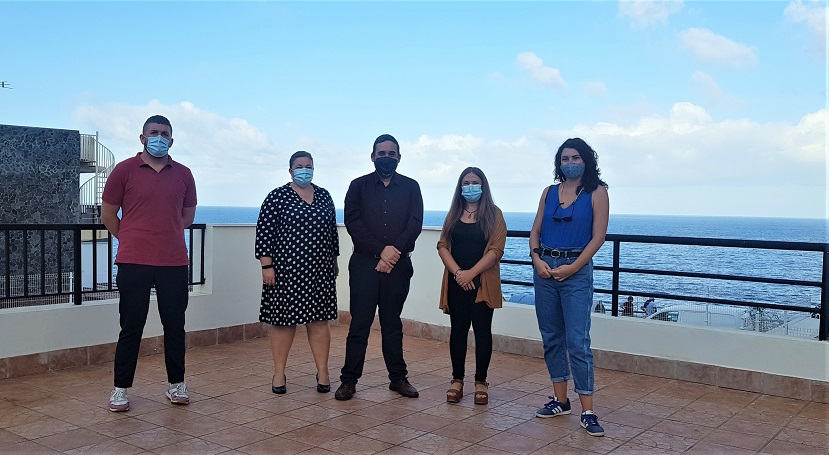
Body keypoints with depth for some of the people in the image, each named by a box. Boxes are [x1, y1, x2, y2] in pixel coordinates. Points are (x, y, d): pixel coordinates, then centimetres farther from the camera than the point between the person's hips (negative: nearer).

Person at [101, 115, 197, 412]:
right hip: (133, 264, -2)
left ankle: (176, 384, 21)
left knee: (175, 325, 8)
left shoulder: (183, 174, 8)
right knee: (131, 326, 3)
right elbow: (108, 214, 6)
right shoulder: (124, 170, 0)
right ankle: (121, 389, 14)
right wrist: (131, 241, 11)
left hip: (174, 263, 3)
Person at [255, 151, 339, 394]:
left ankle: (323, 372, 12)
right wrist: (266, 266, -10)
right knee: (283, 319, 3)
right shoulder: (277, 197, -3)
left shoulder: (324, 196, 10)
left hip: (319, 270, 3)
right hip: (286, 269, -3)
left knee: (319, 320, 5)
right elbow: (264, 232, -6)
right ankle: (279, 373, 14)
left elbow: (332, 231, 15)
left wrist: (334, 262, 16)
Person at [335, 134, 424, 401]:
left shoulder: (410, 187, 9)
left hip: (398, 264, 1)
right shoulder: (358, 186, 7)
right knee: (359, 323, -1)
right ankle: (349, 380, 6)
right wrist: (381, 249, -14)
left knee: (393, 323, 9)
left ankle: (398, 378, 17)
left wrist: (394, 252, -14)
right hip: (364, 263, -1)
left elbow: (415, 224, -2)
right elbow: (352, 222, -4)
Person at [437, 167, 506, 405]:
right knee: (458, 330, 6)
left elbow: (496, 249, -8)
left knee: (482, 330, 2)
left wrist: (472, 273, -15)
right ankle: (457, 380, 15)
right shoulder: (454, 214, 11)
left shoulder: (493, 214, 0)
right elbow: (442, 246, 4)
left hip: (483, 282, -3)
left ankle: (481, 382, 11)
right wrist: (458, 273, -10)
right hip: (456, 282, 3)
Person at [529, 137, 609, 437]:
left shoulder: (596, 192, -1)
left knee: (577, 341, -9)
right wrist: (537, 259, -7)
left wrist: (572, 268, -14)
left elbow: (598, 237, -7)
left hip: (576, 271, -5)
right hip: (544, 268, 5)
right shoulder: (549, 192, 11)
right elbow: (535, 231, 10)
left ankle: (587, 411, -4)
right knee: (551, 338, 9)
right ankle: (560, 400, 20)